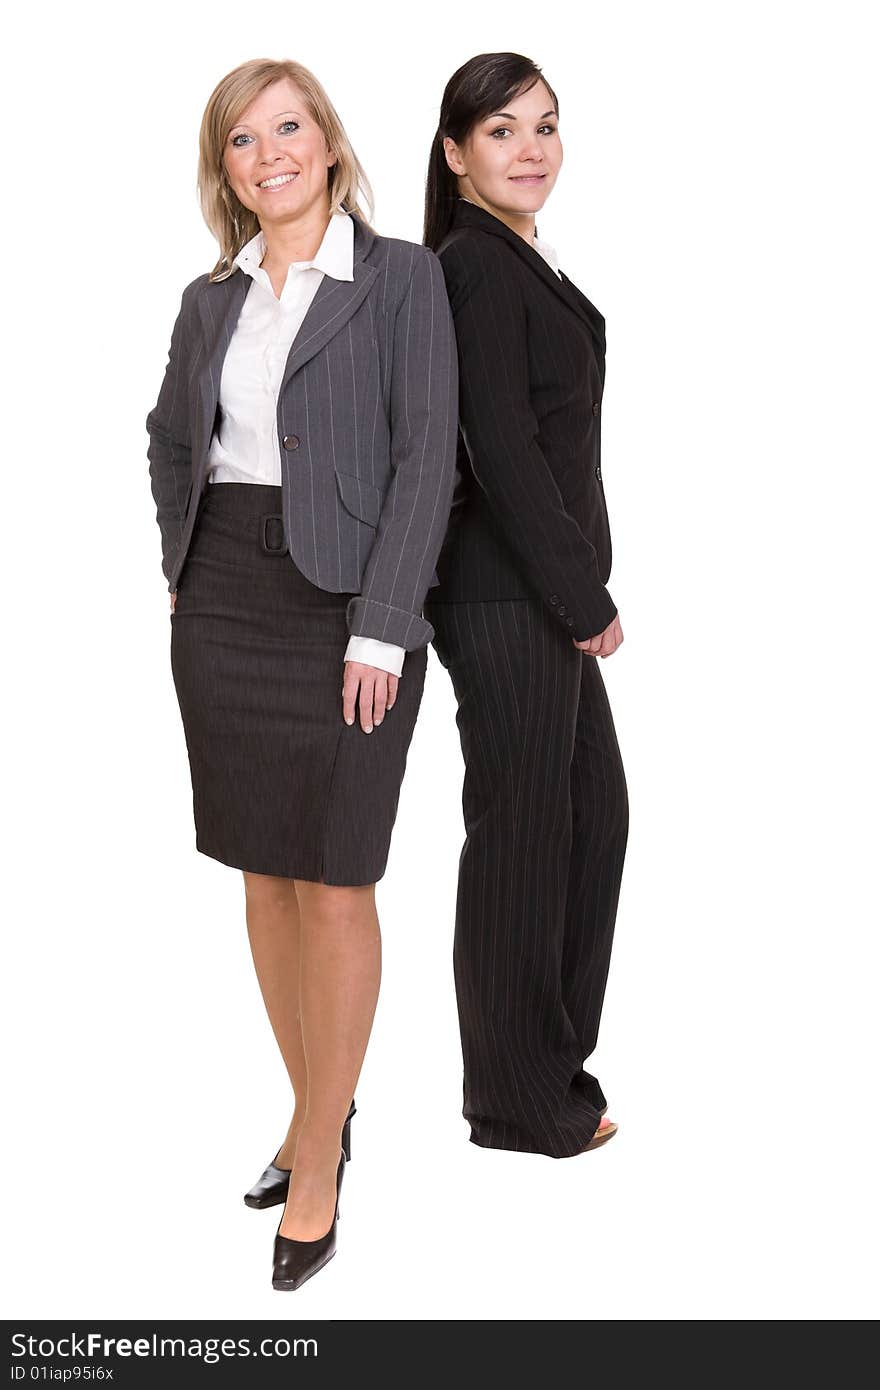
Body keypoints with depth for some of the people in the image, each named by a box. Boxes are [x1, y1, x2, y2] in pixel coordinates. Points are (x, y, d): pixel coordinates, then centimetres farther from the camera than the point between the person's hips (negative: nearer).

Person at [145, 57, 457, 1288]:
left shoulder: (402, 278, -4)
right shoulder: (211, 299, 11)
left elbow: (426, 460, -10)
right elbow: (171, 440, 26)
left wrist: (380, 631, -16)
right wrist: (183, 574, 13)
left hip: (345, 613, -5)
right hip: (223, 612, 6)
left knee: (335, 889, -2)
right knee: (264, 876, 11)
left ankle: (317, 1167, 10)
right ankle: (318, 1114, 27)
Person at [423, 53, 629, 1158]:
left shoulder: (518, 264, 15)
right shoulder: (475, 266, -14)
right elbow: (501, 449, -20)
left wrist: (580, 592, 13)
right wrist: (585, 598, -16)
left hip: (543, 593, 10)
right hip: (510, 599, -10)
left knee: (595, 811, 18)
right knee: (522, 831, 1)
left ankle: (553, 1053, 33)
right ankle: (519, 1101, 17)